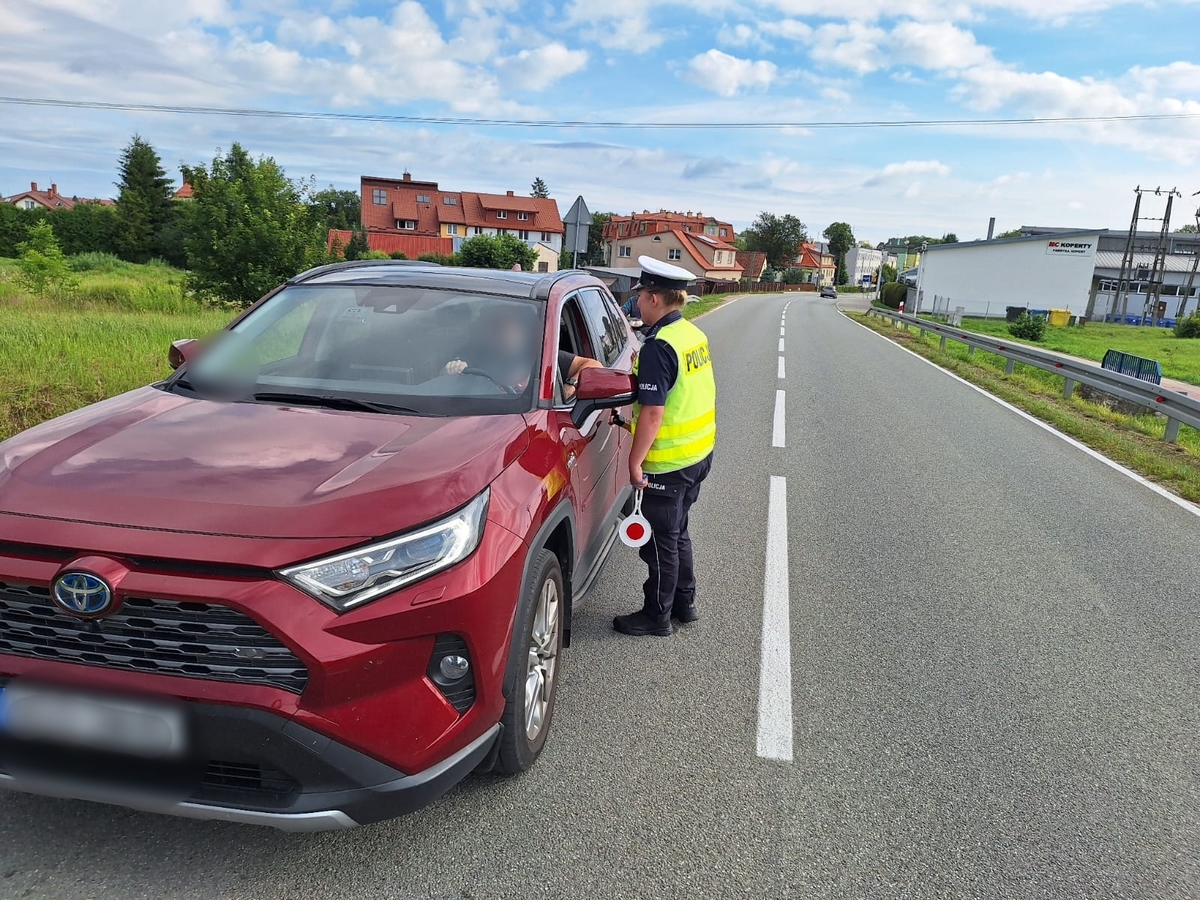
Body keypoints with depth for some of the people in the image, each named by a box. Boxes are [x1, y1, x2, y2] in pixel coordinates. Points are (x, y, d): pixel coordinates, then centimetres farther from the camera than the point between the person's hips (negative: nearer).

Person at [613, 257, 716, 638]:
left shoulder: (658, 347, -22)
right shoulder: (693, 334, 7)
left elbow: (653, 413, -25)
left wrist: (635, 461, -18)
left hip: (669, 462, -9)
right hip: (700, 451, 9)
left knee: (660, 540, 5)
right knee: (677, 532, 22)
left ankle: (656, 616, 20)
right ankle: (684, 603, 35)